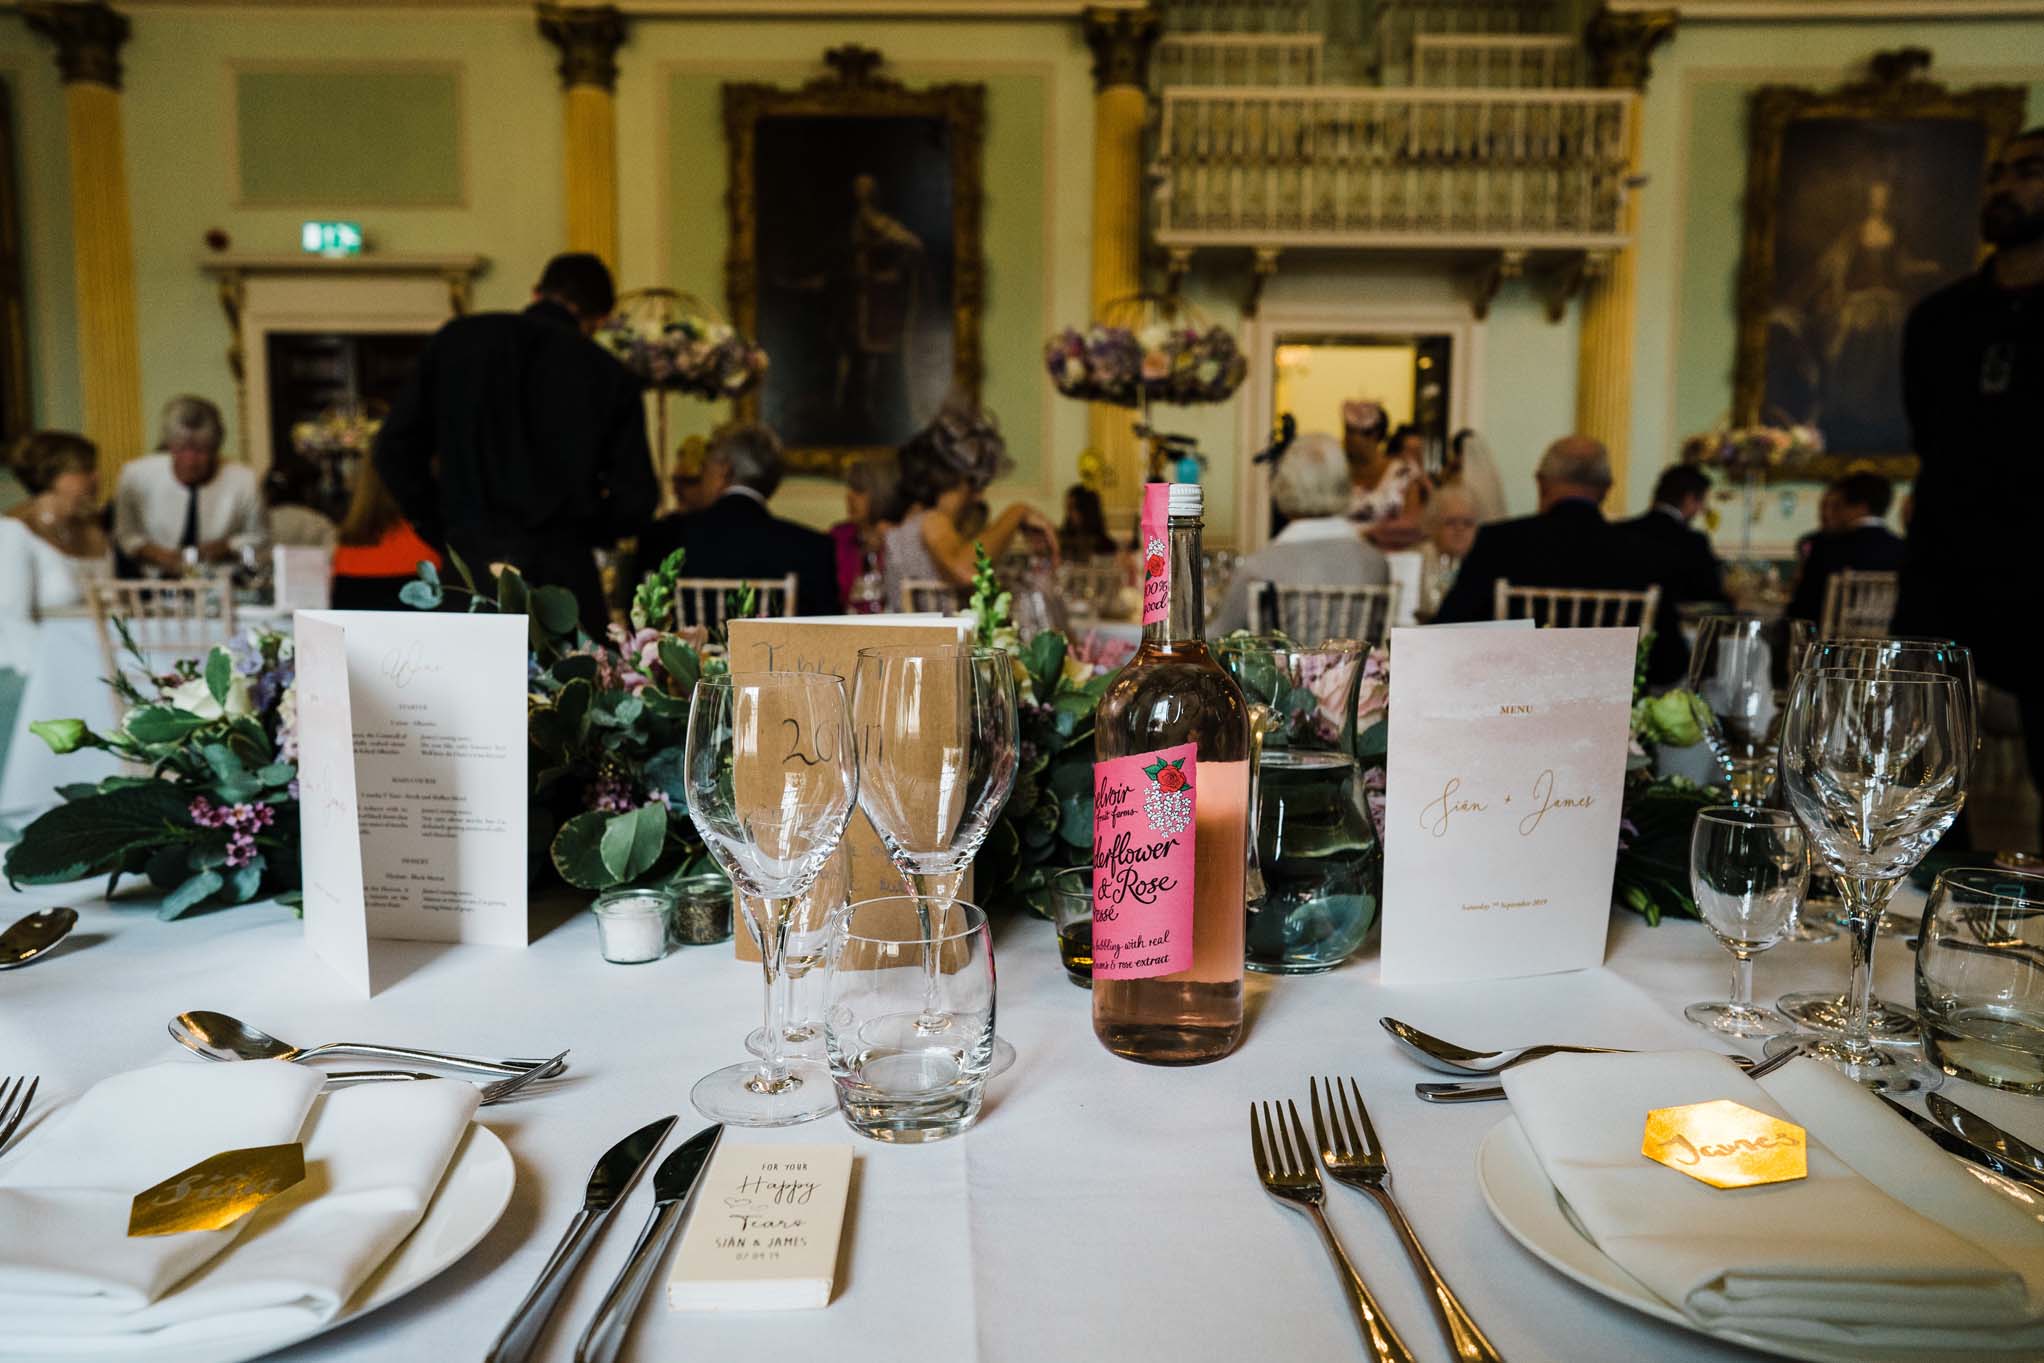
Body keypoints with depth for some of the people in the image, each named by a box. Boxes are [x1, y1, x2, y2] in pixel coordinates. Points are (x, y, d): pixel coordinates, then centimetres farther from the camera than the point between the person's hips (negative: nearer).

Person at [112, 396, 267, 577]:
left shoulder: (243, 481, -7)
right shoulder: (135, 476, -2)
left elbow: (258, 537, 7)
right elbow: (126, 535, 10)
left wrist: (226, 547, -11)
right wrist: (153, 552, -9)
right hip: (155, 582, 3)